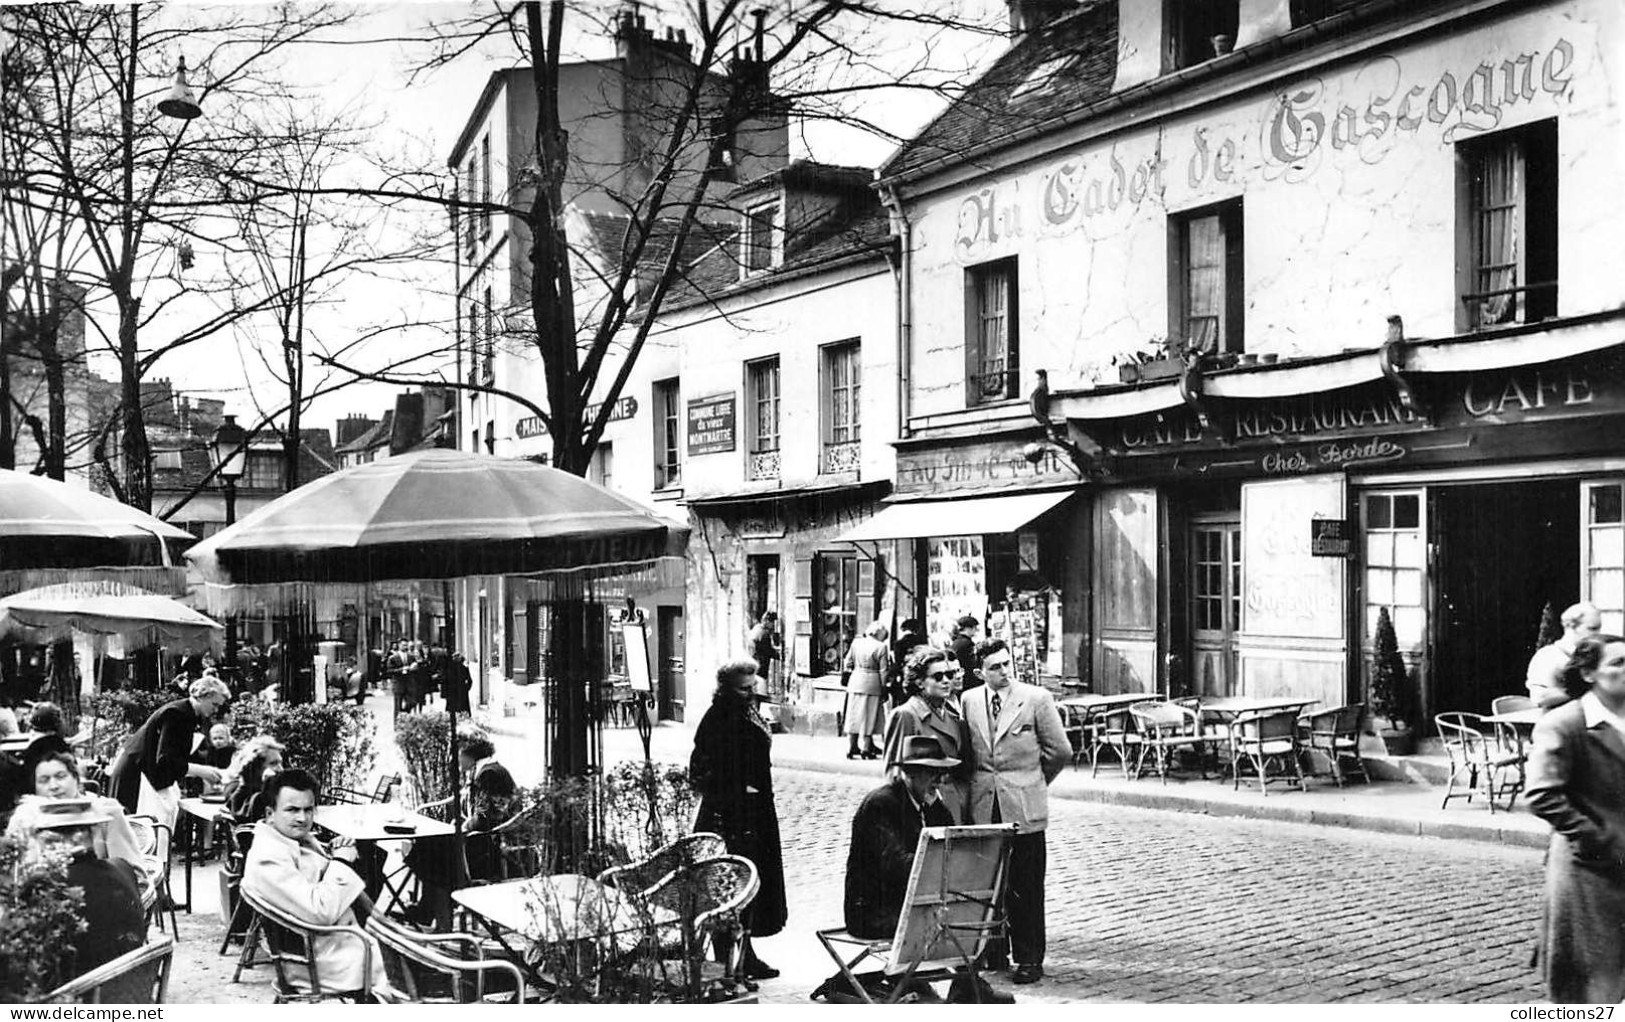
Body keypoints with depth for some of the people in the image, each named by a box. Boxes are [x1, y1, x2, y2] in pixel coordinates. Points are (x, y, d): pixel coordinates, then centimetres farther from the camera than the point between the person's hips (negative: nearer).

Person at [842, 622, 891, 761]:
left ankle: (852, 748, 13)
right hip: (872, 683, -4)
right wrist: (884, 687, 0)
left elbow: (848, 663, 8)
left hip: (855, 681, 4)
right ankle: (866, 749, 5)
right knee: (869, 717, 4)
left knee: (854, 716, 10)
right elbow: (883, 671, -7)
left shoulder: (856, 642, 3)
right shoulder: (881, 647, -9)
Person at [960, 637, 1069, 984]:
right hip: (983, 808, 3)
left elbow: (1060, 750, 2)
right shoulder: (968, 701, 6)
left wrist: (1035, 781, 8)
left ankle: (1030, 959, 9)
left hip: (1023, 808, -3)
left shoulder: (1036, 698, -3)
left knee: (1026, 888, 0)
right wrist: (977, 783, 12)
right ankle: (992, 952, 20)